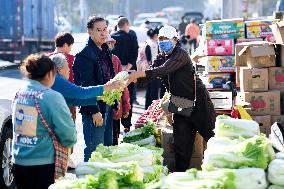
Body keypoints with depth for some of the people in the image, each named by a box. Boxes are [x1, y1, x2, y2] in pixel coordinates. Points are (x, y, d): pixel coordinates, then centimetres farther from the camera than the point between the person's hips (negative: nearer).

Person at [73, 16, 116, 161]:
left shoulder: (106, 50, 12)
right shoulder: (85, 54, -16)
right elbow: (87, 85, -19)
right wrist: (95, 111, -21)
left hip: (107, 105, 9)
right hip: (94, 108, -9)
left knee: (107, 146, 16)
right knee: (95, 150, -4)